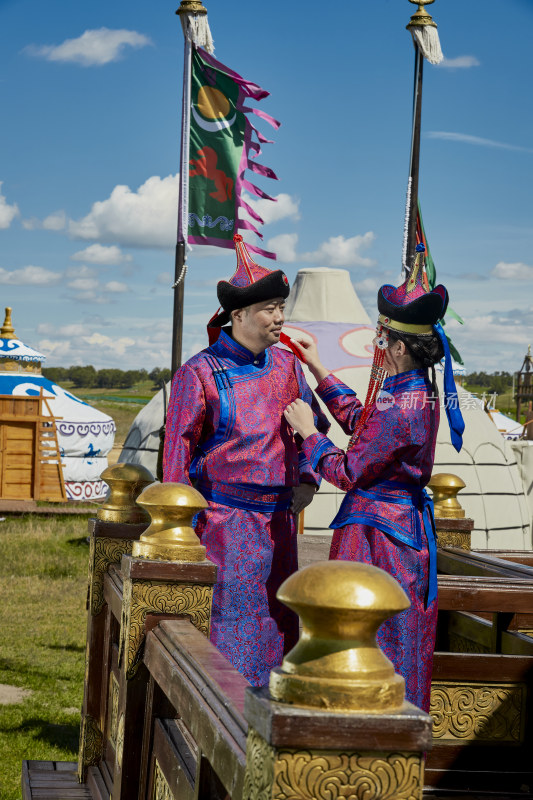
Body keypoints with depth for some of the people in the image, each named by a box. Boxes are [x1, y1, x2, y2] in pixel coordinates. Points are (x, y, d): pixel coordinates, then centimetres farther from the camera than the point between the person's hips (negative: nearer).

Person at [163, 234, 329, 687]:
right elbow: (178, 453, -7)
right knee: (226, 621, -6)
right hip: (224, 518, -6)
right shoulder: (200, 374, -10)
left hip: (277, 520, 6)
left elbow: (316, 425, 22)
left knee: (277, 623, 10)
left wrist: (307, 479, 6)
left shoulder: (286, 365, 8)